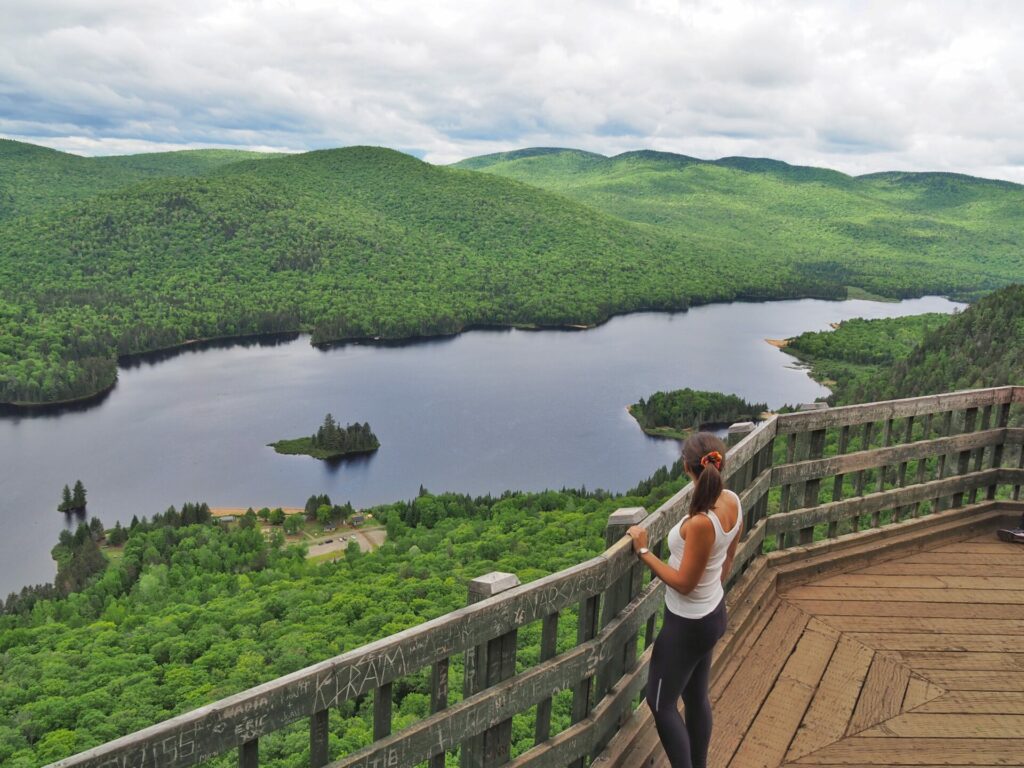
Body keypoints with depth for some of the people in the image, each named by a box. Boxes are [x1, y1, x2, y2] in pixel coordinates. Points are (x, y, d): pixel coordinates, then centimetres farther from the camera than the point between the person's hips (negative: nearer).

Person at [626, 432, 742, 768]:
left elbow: (684, 583, -23)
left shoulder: (700, 523, -33)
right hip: (713, 612, 8)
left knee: (661, 703, 9)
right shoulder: (732, 501, -8)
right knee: (696, 698, 24)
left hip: (688, 623, -8)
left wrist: (644, 551, -18)